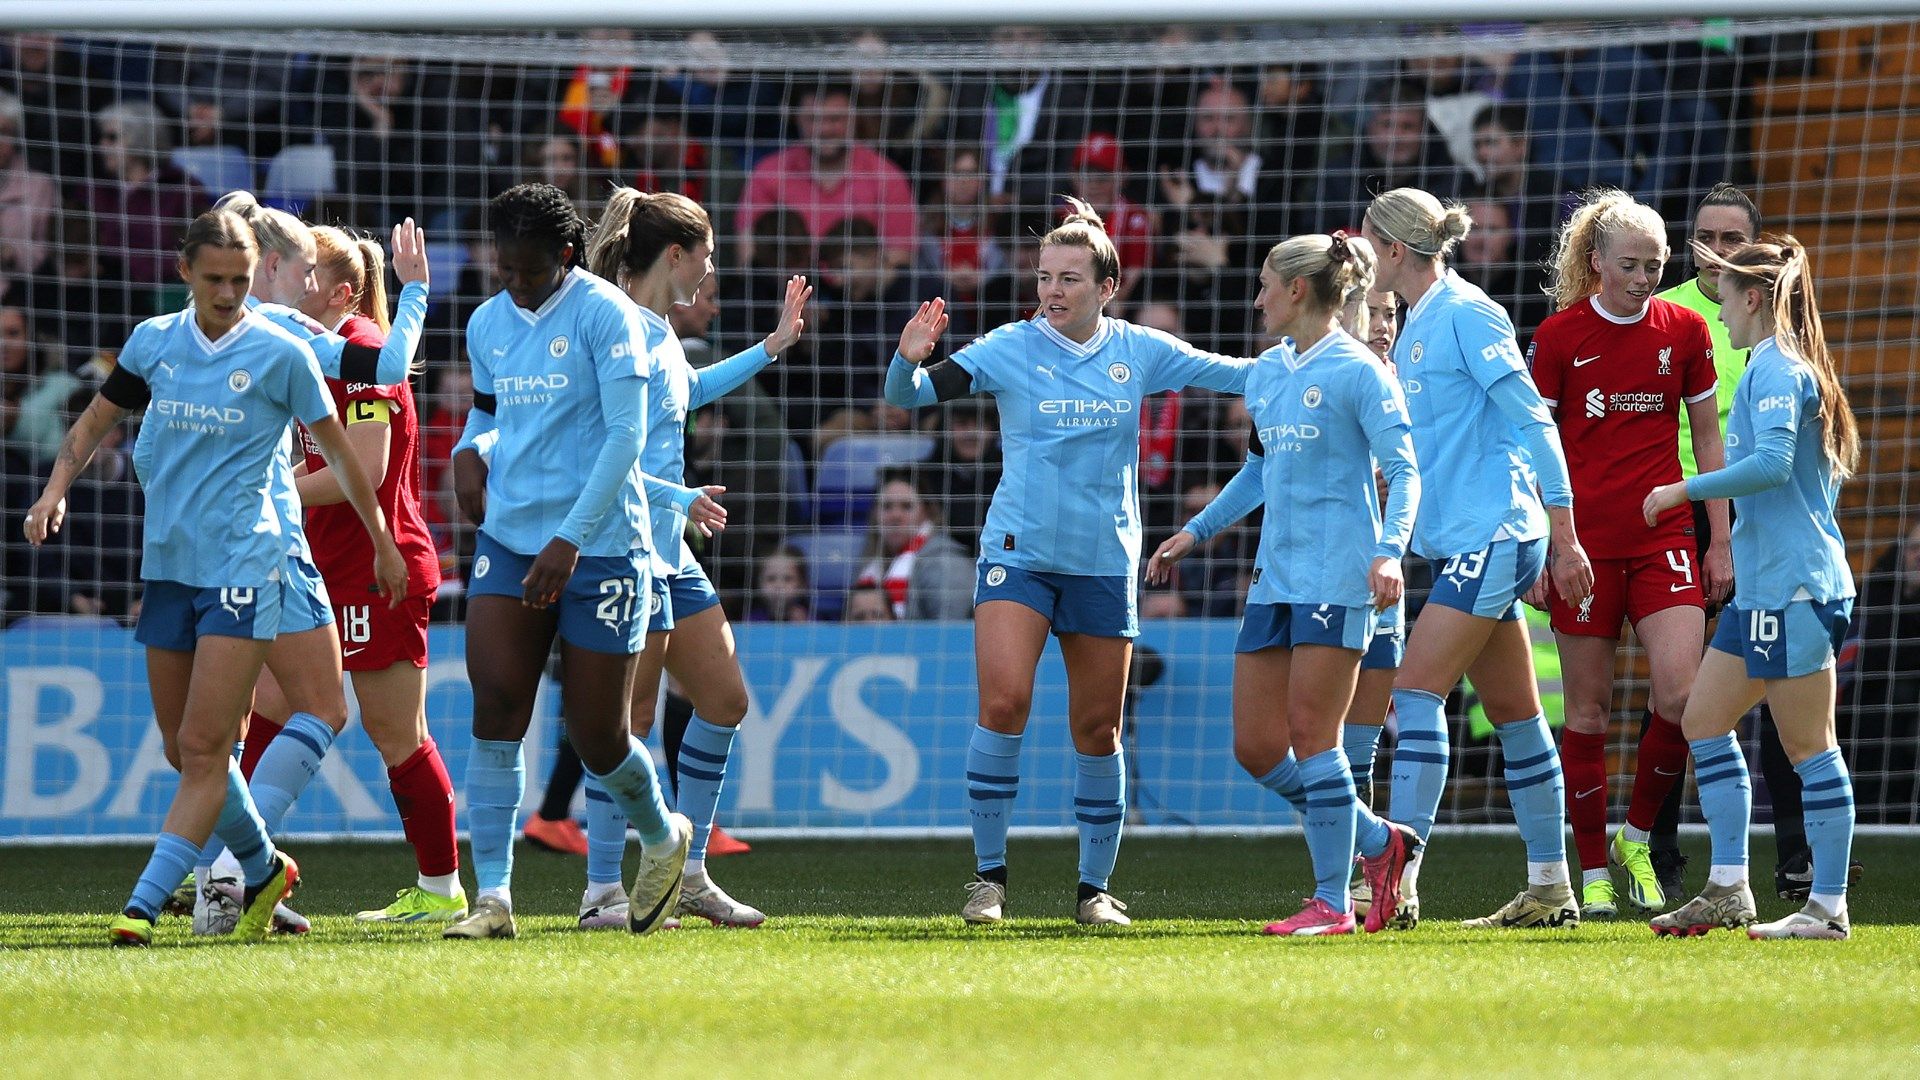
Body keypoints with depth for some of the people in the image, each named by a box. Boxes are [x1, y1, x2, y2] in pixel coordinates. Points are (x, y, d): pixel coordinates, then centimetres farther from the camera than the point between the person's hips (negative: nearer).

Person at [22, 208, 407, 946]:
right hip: (166, 565, 5)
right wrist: (56, 490, 2)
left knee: (205, 747, -13)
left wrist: (383, 545, 12)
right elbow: (96, 421, 19)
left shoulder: (280, 354, -4)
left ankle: (144, 904, -17)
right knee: (184, 750, 11)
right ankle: (264, 871, 31)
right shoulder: (153, 342, 6)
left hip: (243, 568, -5)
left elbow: (338, 451, 6)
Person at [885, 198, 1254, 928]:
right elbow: (910, 396, -9)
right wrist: (909, 359, -31)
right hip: (1019, 554, -2)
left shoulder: (1139, 353, 2)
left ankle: (1095, 888, 18)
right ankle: (989, 875, -6)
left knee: (1098, 730, 6)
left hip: (1104, 563, 2)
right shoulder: (1010, 349, -4)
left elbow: (1237, 376, 9)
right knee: (1003, 703, -17)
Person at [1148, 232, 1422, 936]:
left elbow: (1403, 470, -12)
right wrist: (1195, 532, 28)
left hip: (1338, 578, -8)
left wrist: (1390, 551, -26)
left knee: (1310, 735, -10)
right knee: (1256, 747, 3)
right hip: (1275, 578, 8)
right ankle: (1378, 842, 19)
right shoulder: (1267, 373, 16)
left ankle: (1332, 901, -2)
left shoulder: (1357, 371, -7)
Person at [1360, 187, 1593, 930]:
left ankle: (1398, 880, -20)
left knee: (1417, 693, -15)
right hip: (1459, 541, 9)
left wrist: (1564, 534, -16)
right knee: (1514, 717, 11)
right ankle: (1550, 890, 15)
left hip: (1490, 537, -9)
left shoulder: (1465, 314, -12)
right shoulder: (1417, 325, 15)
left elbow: (1532, 418, -14)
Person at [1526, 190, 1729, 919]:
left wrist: (1720, 540, 9)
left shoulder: (1685, 331, 4)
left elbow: (1707, 436, 12)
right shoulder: (1559, 336, -3)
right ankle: (1593, 873, 10)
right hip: (1583, 542, -2)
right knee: (1589, 708, 1)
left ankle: (1638, 838, 10)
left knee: (1680, 695, -12)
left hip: (1664, 539, 2)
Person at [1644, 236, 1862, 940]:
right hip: (1763, 588, 11)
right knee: (1704, 720, 11)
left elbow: (1773, 461, -26)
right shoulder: (1785, 367, 18)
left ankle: (1829, 908, -4)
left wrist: (1685, 490, -17)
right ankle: (1728, 891, 12)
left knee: (1808, 744, -6)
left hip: (1795, 589, -11)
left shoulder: (1775, 369, -12)